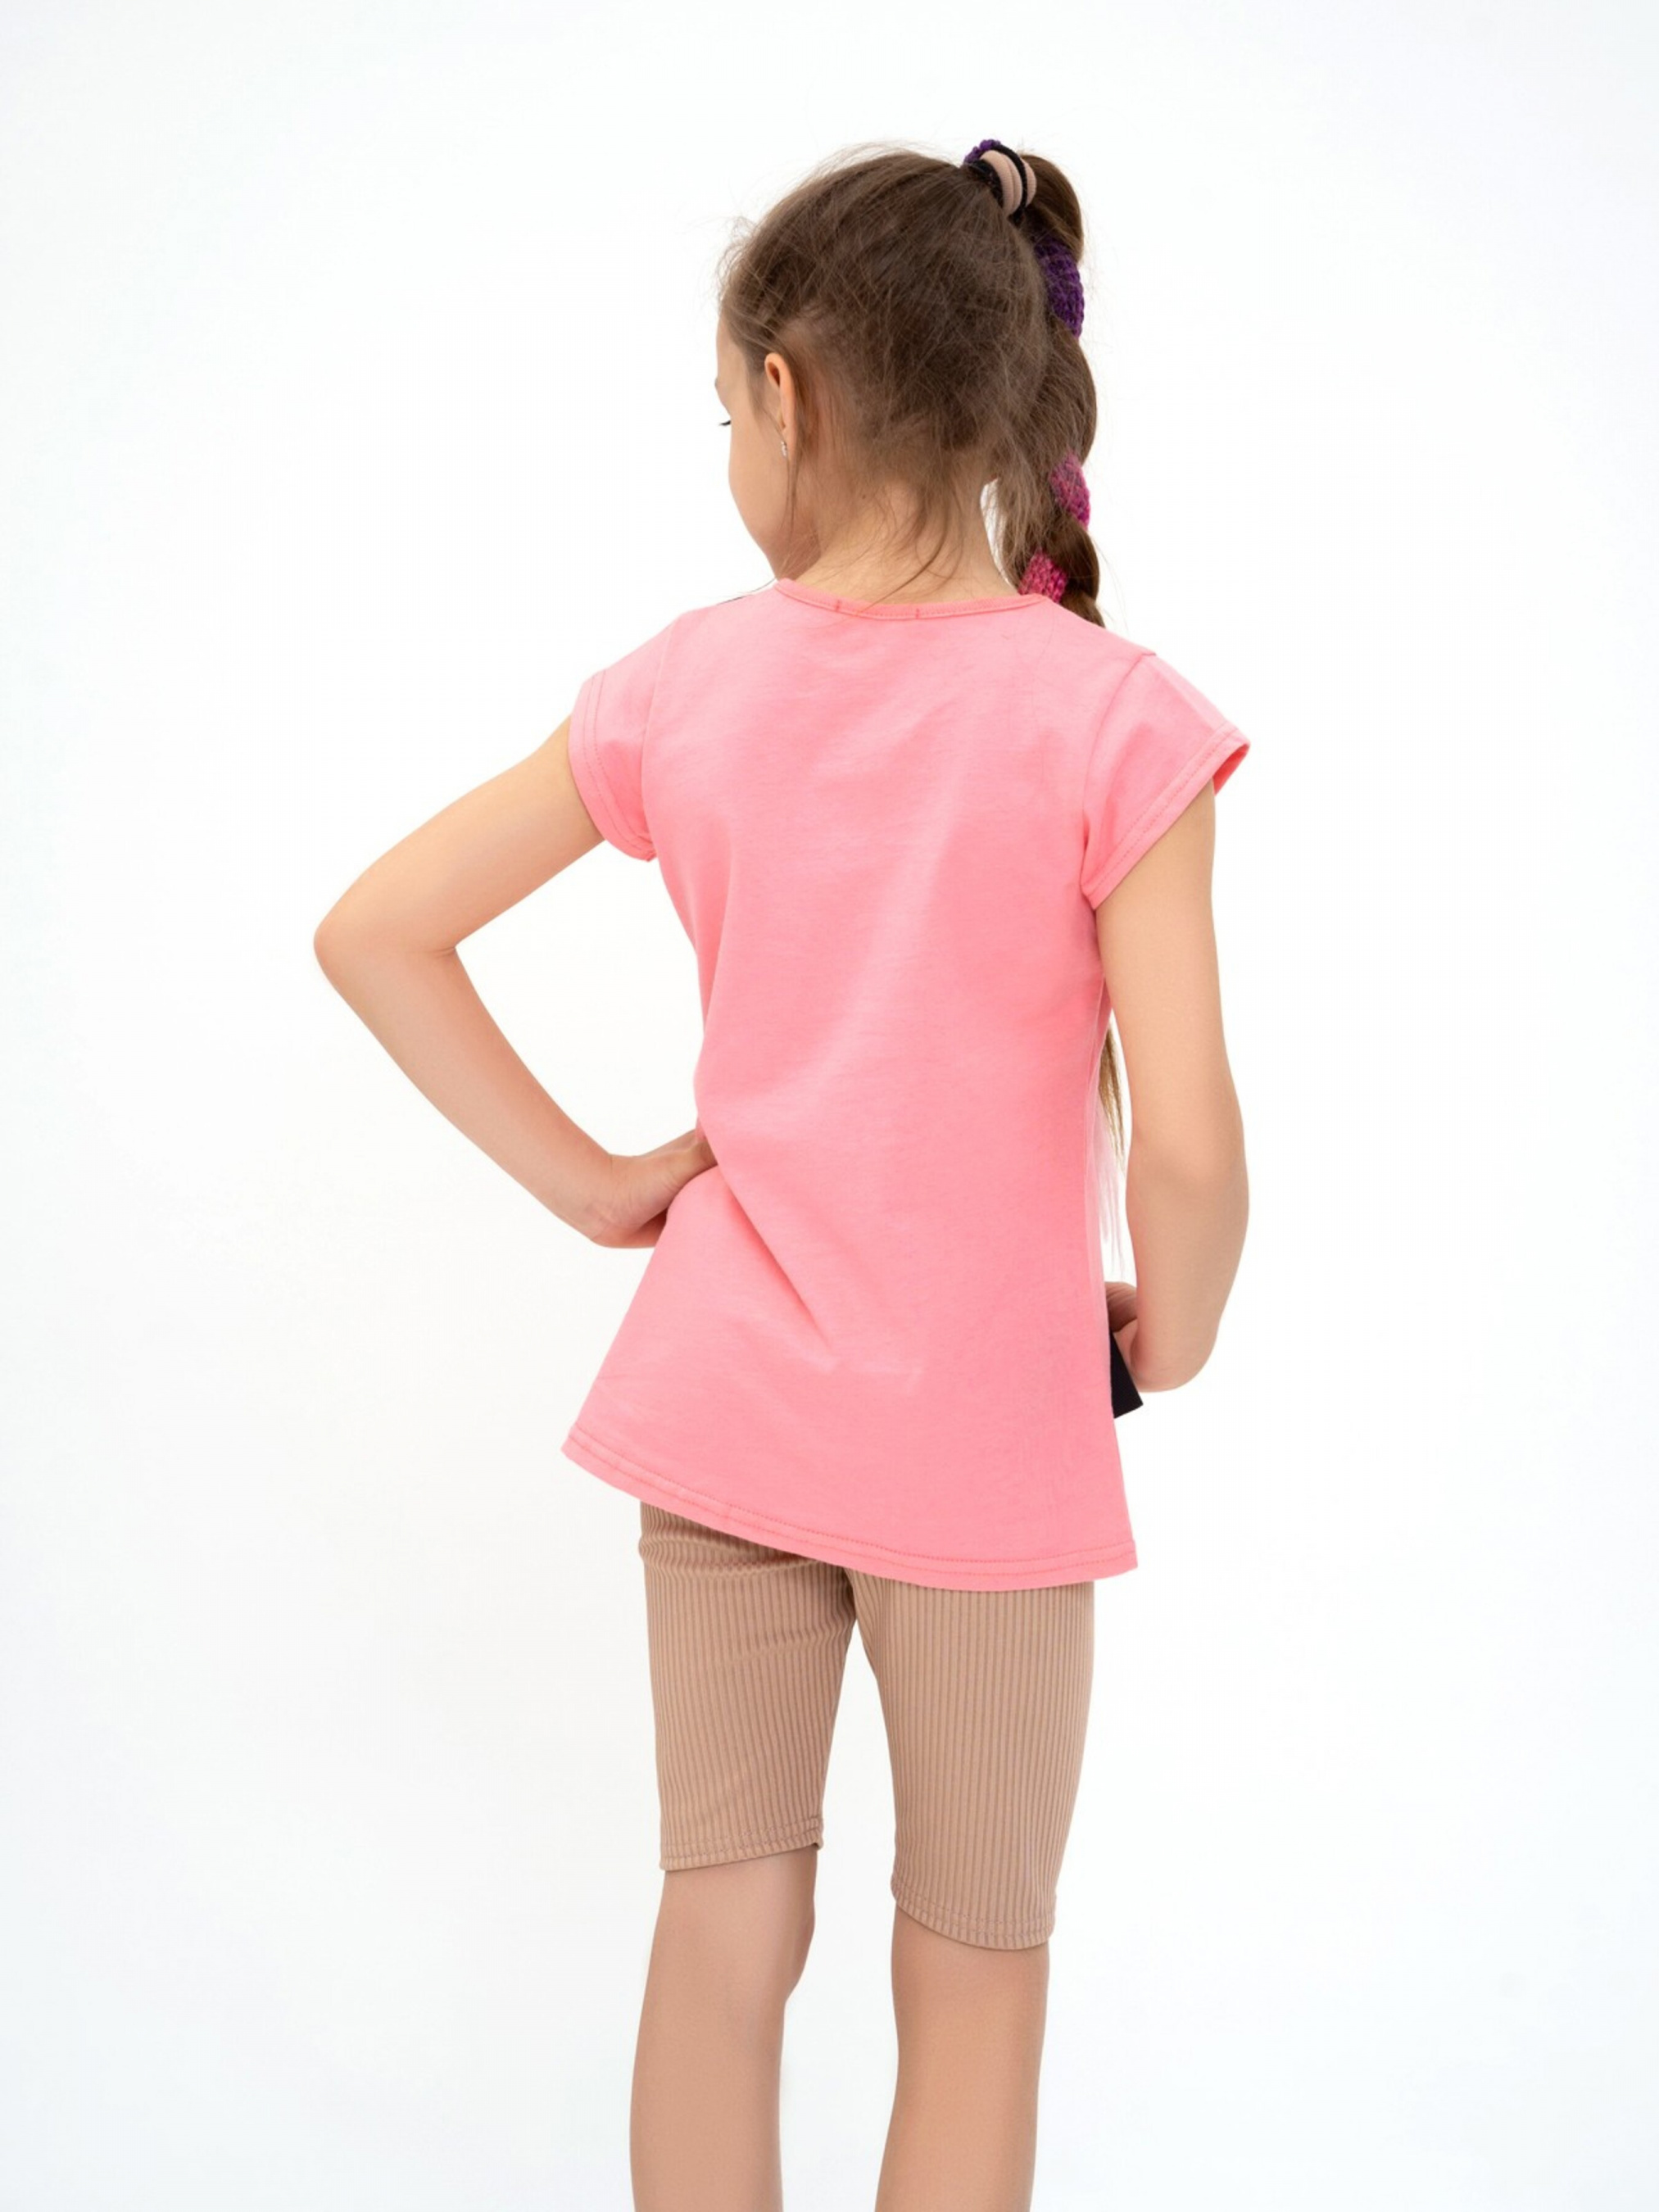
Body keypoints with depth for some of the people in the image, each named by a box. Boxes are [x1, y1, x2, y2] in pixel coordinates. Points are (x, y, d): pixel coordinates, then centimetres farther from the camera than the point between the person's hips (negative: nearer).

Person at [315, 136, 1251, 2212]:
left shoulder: (684, 685, -4)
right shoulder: (1106, 712, -16)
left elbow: (372, 933, -2)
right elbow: (1185, 1141, -21)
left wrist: (590, 1181, 2)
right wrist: (1170, 1335, -1)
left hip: (717, 1399, 4)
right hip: (984, 1438, -3)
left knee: (722, 1926, 17)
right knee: (973, 1969, 15)